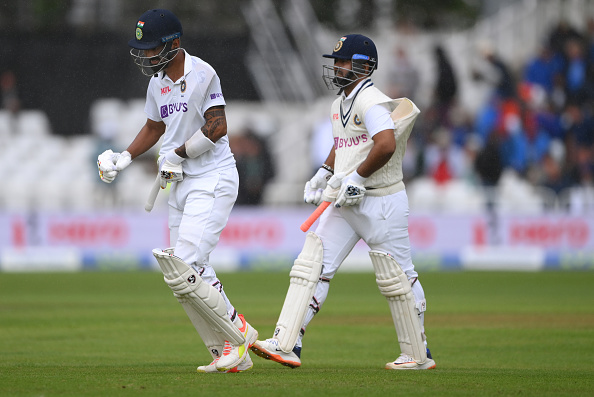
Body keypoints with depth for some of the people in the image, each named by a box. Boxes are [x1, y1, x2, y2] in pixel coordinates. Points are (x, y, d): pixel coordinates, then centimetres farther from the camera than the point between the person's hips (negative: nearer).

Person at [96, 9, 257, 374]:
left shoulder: (202, 74, -13)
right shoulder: (158, 80, 12)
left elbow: (218, 127, -20)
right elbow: (155, 127, 26)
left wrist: (177, 153, -12)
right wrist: (125, 158, 13)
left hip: (213, 179, -9)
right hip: (182, 183, 9)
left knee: (183, 268, -18)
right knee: (190, 275, 6)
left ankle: (239, 333, -5)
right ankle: (228, 354, 11)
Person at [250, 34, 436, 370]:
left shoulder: (371, 102, -17)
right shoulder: (341, 103, 14)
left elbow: (386, 145, -31)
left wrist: (356, 178, -23)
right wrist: (324, 174, 16)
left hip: (380, 201, -9)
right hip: (343, 201, 9)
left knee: (396, 278, 1)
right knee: (311, 266, -2)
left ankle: (418, 354, 15)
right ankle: (286, 345, -7)